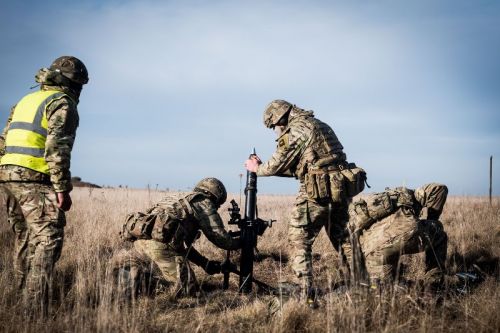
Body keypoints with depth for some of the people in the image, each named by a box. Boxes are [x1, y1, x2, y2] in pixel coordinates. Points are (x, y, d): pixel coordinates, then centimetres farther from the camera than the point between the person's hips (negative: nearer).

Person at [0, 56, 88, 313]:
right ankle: (35, 305, -18)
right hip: (35, 181, -8)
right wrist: (62, 189, -15)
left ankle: (21, 293, 25)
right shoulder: (62, 103, -4)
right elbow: (57, 148, -15)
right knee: (48, 240, -10)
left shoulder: (25, 101, 22)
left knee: (25, 238, 19)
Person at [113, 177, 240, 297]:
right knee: (187, 289, 0)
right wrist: (239, 241, 26)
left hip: (140, 239, 8)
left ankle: (127, 263, 3)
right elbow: (219, 237, 8)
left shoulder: (179, 199, 35)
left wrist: (205, 263, 37)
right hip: (160, 242, -8)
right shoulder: (204, 203, 11)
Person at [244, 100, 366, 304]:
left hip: (318, 192, -8)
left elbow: (277, 165, 0)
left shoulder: (295, 130, -5)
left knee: (299, 242, 1)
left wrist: (256, 168, 20)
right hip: (341, 189, 8)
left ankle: (306, 295, -5)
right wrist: (264, 166, 27)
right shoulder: (320, 126, 23)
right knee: (342, 241, 19)